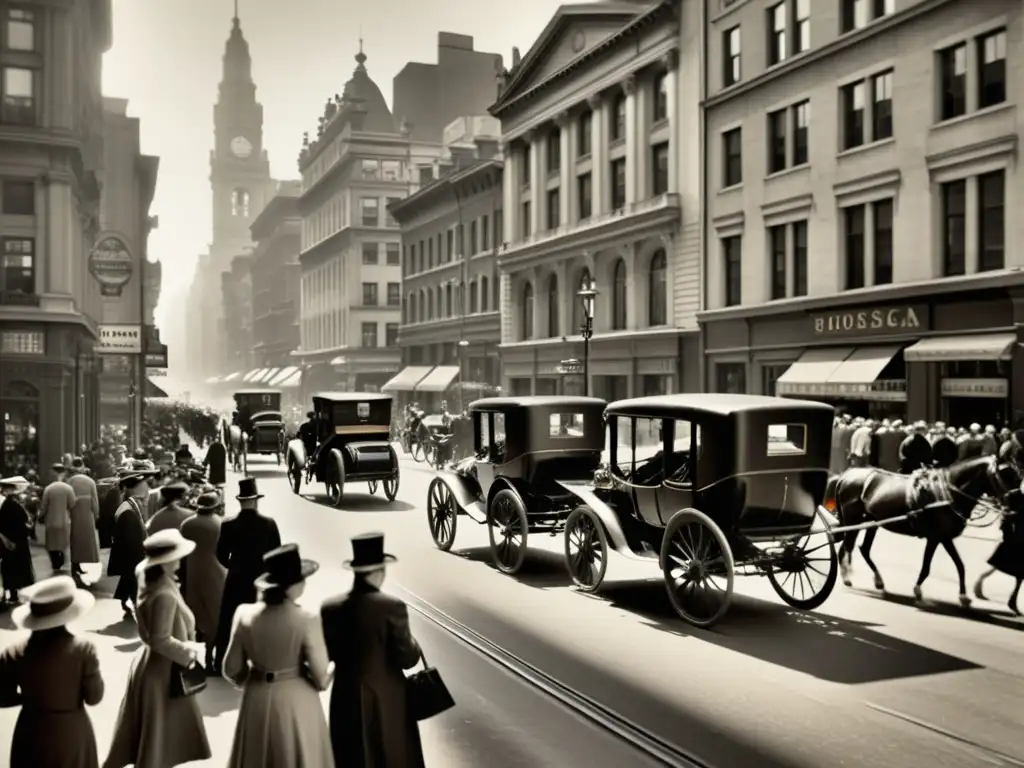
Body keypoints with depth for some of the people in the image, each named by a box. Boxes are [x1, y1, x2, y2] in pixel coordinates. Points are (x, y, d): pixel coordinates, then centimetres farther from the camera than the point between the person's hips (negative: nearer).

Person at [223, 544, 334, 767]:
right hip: (296, 703, -4)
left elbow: (232, 669, 1)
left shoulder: (245, 615, -10)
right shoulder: (307, 620, -21)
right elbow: (321, 678, -15)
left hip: (257, 701, 4)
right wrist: (332, 668, 7)